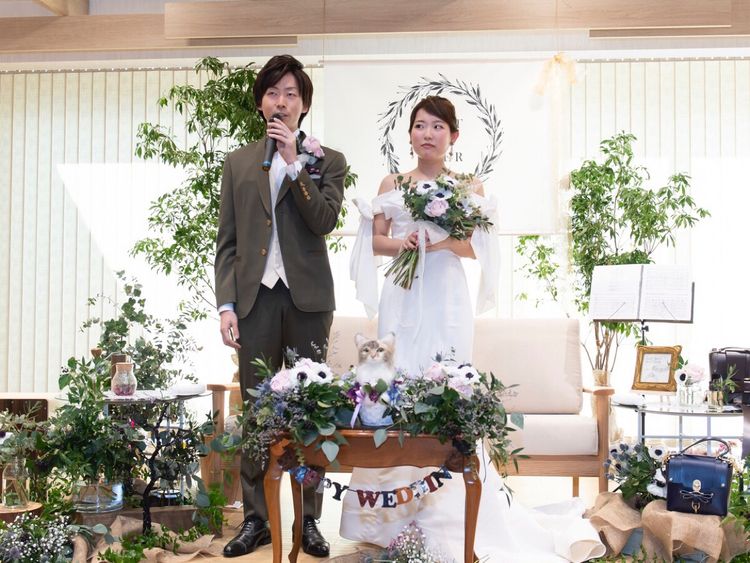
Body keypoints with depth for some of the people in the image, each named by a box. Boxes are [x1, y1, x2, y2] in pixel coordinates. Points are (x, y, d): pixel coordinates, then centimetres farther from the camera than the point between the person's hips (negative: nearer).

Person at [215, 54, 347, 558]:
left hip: (307, 298, -2)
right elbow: (227, 241, 10)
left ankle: (309, 520, 13)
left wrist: (294, 162, -13)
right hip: (255, 297, 2)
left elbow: (325, 221, -9)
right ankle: (256, 519, 15)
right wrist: (226, 304, 1)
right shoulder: (239, 162, 13)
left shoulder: (327, 160, 8)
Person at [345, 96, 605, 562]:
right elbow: (375, 241, 8)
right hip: (403, 298, 2)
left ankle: (446, 517, 4)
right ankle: (395, 512, 9)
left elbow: (477, 248, 3)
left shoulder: (469, 187, 8)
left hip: (446, 299, -1)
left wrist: (443, 242, -15)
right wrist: (402, 242, -12)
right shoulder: (392, 184, 12)